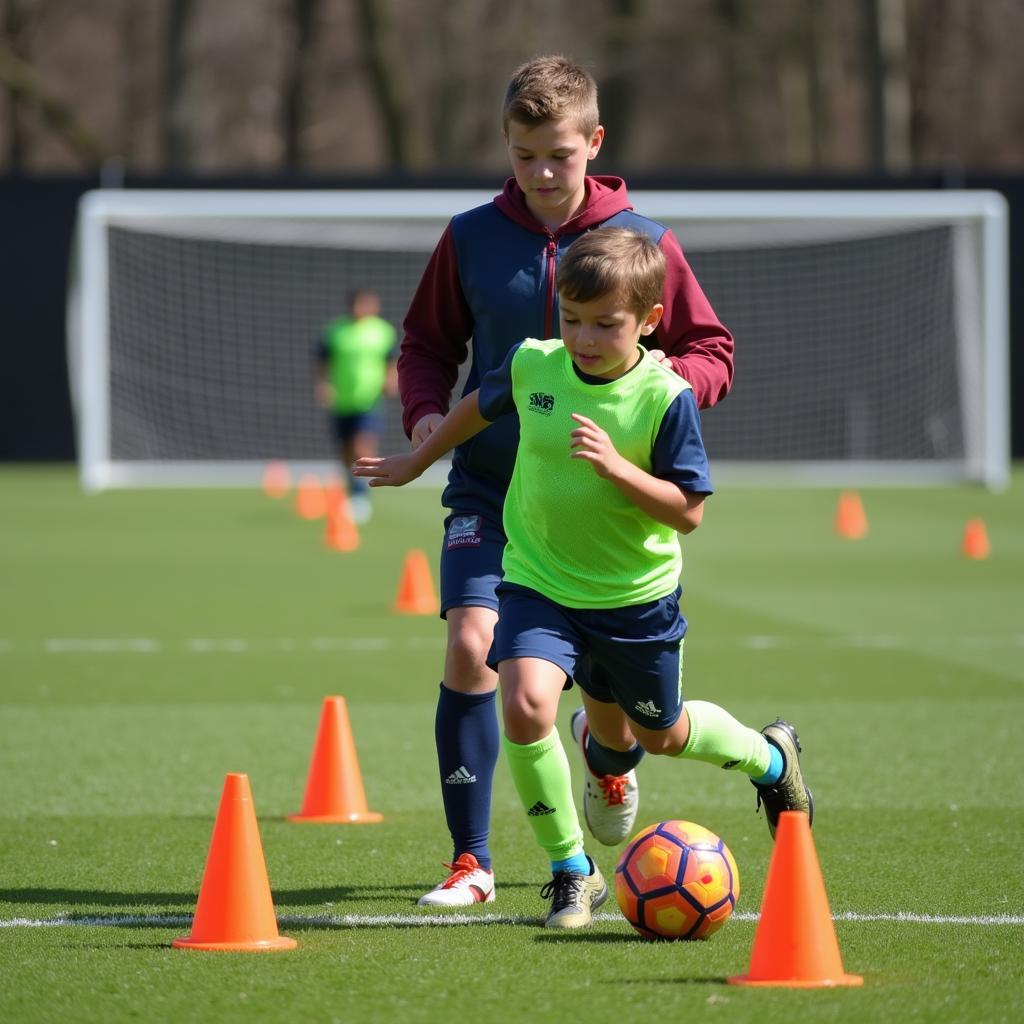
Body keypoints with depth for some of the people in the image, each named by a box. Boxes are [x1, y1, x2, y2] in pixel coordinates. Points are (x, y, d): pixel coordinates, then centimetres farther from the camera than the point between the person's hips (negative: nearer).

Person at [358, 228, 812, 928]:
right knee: (526, 706, -24)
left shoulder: (665, 396, -19)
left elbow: (689, 511, -18)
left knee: (661, 735, 18)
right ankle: (573, 872, -6)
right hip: (539, 582, 2)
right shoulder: (531, 366, -10)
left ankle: (770, 757, 53)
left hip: (636, 594, -2)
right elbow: (480, 407, 13)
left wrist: (615, 465, -31)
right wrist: (417, 461, 24)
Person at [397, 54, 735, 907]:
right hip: (490, 488, 0)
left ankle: (611, 756, 48)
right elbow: (428, 342, 13)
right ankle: (471, 860, -10)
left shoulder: (643, 244, -4)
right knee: (470, 644, -20)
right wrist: (426, 410, -8)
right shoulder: (472, 239, -1)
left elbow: (713, 356, 3)